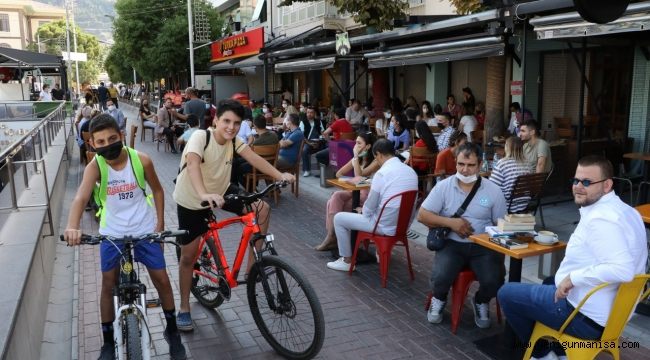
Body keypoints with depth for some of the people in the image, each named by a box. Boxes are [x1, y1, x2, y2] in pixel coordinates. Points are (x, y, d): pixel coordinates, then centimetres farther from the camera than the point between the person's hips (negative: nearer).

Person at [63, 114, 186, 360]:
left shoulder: (141, 160, -16)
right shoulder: (95, 166, -18)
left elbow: (157, 189, 0)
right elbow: (81, 197, -35)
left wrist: (160, 224, -2)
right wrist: (72, 226, -54)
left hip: (144, 230, 0)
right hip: (112, 234, 0)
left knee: (161, 280, 5)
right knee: (108, 285, 9)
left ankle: (172, 330, 27)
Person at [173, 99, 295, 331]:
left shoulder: (233, 140, -10)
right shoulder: (200, 137, -28)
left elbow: (253, 158, -23)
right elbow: (193, 164, -46)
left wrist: (280, 175, -39)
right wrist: (204, 194, -64)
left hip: (221, 191, 5)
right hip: (191, 201, -5)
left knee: (262, 209, -14)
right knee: (188, 256, 2)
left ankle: (252, 265, -2)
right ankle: (184, 309, 22)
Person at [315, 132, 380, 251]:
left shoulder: (376, 161, -10)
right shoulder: (357, 159, 11)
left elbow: (359, 176, -20)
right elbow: (339, 174, 15)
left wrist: (356, 157, -16)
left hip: (367, 195, -7)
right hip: (355, 192, 7)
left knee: (334, 204, -24)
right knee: (335, 198, -24)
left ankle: (332, 236, -15)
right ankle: (332, 235, -23)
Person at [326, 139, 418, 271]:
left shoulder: (382, 173, -19)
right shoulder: (411, 171, 3)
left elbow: (370, 206, -13)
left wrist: (362, 212, 11)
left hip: (386, 226, -7)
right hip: (404, 224, 8)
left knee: (339, 218, 9)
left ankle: (347, 261, 17)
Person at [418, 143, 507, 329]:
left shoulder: (493, 190, 1)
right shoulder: (443, 186, -1)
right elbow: (422, 215, -2)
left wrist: (500, 258, -6)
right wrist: (450, 222, -15)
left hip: (483, 246, 1)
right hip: (452, 244, -1)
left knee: (494, 280, -23)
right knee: (441, 277, -27)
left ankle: (481, 302, 16)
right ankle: (439, 299, 13)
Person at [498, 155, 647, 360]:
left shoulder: (600, 220, -26)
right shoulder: (623, 209, 5)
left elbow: (622, 270, -37)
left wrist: (573, 278, -26)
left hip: (589, 317, -10)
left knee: (506, 293, 3)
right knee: (550, 281, 36)